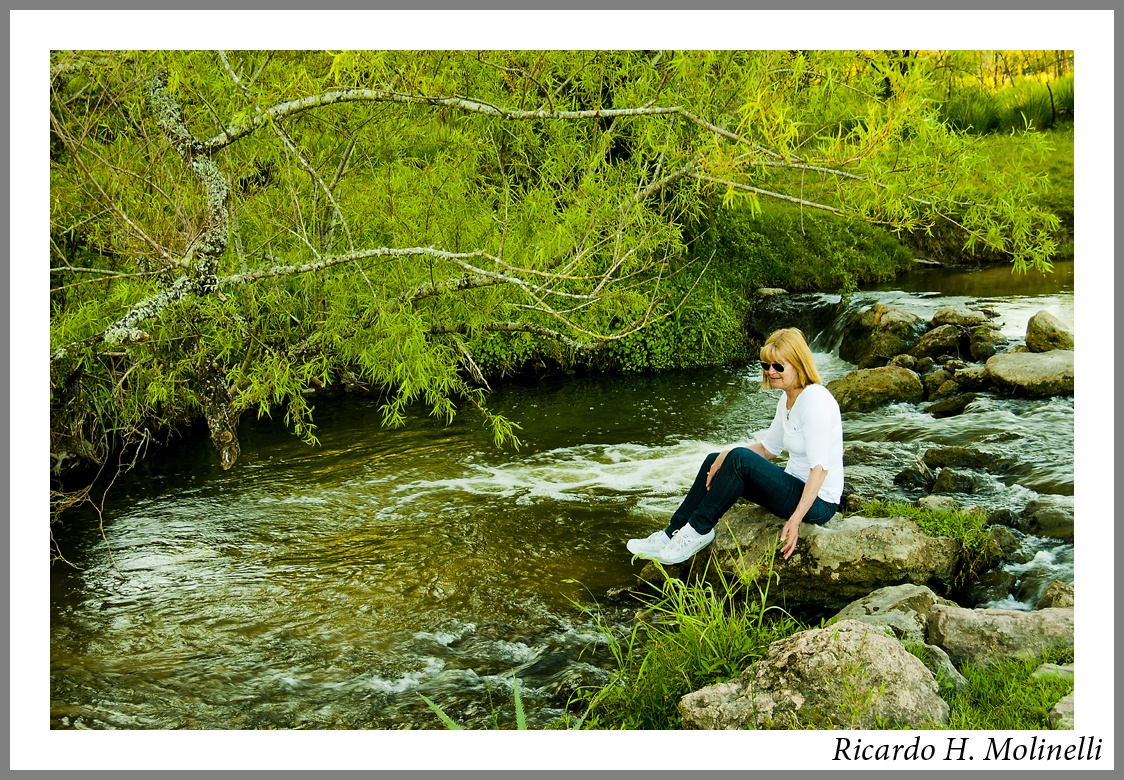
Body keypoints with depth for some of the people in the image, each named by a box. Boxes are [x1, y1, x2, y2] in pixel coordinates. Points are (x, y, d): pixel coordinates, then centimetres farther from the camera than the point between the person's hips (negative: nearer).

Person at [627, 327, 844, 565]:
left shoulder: (815, 400, -19)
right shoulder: (787, 400, 9)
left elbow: (820, 468, -25)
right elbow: (768, 449, 16)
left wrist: (795, 519, -31)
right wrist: (728, 455, -3)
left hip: (817, 502, -10)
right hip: (794, 485, 10)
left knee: (740, 459, -25)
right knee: (714, 461, 7)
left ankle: (698, 530, -12)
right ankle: (673, 534, 3)